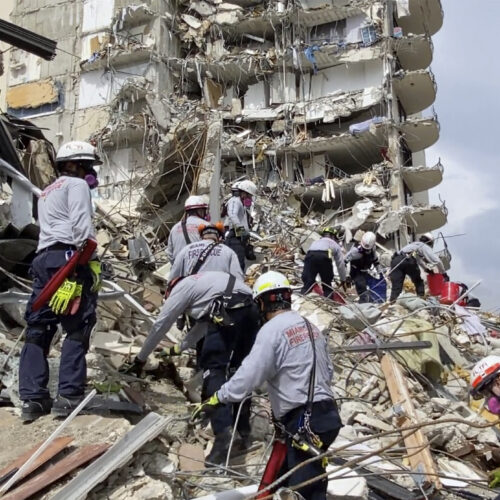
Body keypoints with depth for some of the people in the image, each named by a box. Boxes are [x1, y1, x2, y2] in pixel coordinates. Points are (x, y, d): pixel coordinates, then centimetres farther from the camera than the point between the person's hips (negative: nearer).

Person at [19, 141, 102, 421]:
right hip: (68, 258, -9)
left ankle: (32, 398, 1)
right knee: (78, 328, -8)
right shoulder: (76, 185, 6)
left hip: (43, 259, 9)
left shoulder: (47, 193, 35)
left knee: (38, 329, 4)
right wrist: (91, 262, -15)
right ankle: (68, 396, -12)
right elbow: (81, 225, -10)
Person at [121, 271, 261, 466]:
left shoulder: (180, 288, 17)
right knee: (239, 370, 20)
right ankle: (243, 429, 26)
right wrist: (179, 348, 62)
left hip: (228, 314, -8)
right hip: (251, 310, 8)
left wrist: (140, 359, 30)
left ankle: (222, 437, -15)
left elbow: (160, 325, 20)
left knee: (214, 370, -3)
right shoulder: (203, 283, 39)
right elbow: (203, 324, 49)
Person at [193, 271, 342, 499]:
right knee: (284, 481, 18)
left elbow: (248, 375, -17)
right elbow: (328, 371, 22)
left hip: (305, 423, -9)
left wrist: (216, 399, -7)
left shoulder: (272, 330, -12)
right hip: (325, 414, 9)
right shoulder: (310, 327, 15)